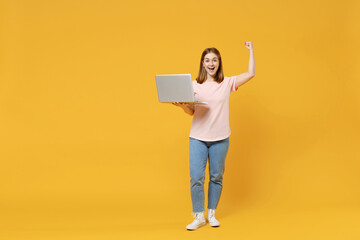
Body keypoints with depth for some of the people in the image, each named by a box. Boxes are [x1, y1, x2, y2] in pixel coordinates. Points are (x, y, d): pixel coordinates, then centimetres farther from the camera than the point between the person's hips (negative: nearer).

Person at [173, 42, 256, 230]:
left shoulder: (227, 83, 3)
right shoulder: (195, 85, 4)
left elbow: (251, 74, -1)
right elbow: (191, 111, 6)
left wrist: (251, 50, -1)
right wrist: (181, 104, -14)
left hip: (220, 139, 0)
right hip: (197, 138, 0)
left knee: (216, 177, 8)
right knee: (196, 178, -5)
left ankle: (211, 213, 23)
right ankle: (199, 216, 7)